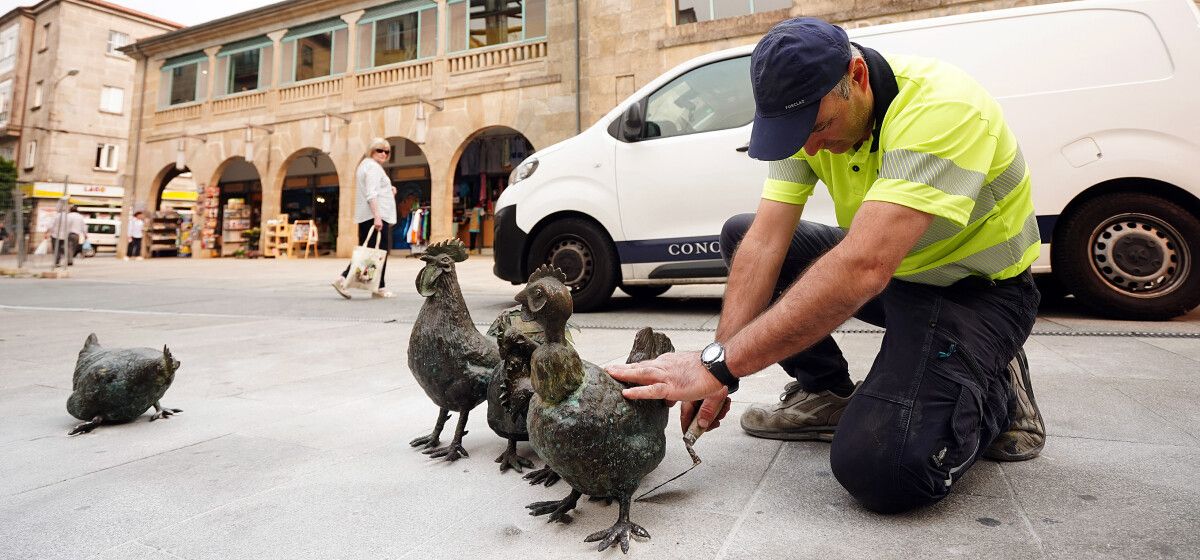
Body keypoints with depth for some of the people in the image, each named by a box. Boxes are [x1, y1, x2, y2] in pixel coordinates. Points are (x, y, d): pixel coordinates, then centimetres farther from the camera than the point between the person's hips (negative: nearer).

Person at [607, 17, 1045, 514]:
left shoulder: (940, 107, -31)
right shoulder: (807, 113, -10)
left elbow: (861, 269, -43)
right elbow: (766, 242, -18)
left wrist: (719, 364, -43)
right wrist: (719, 367, -26)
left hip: (975, 287, -7)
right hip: (886, 266, 7)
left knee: (878, 467, -27)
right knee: (741, 234, -4)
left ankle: (998, 391, 6)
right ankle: (825, 394, 3)